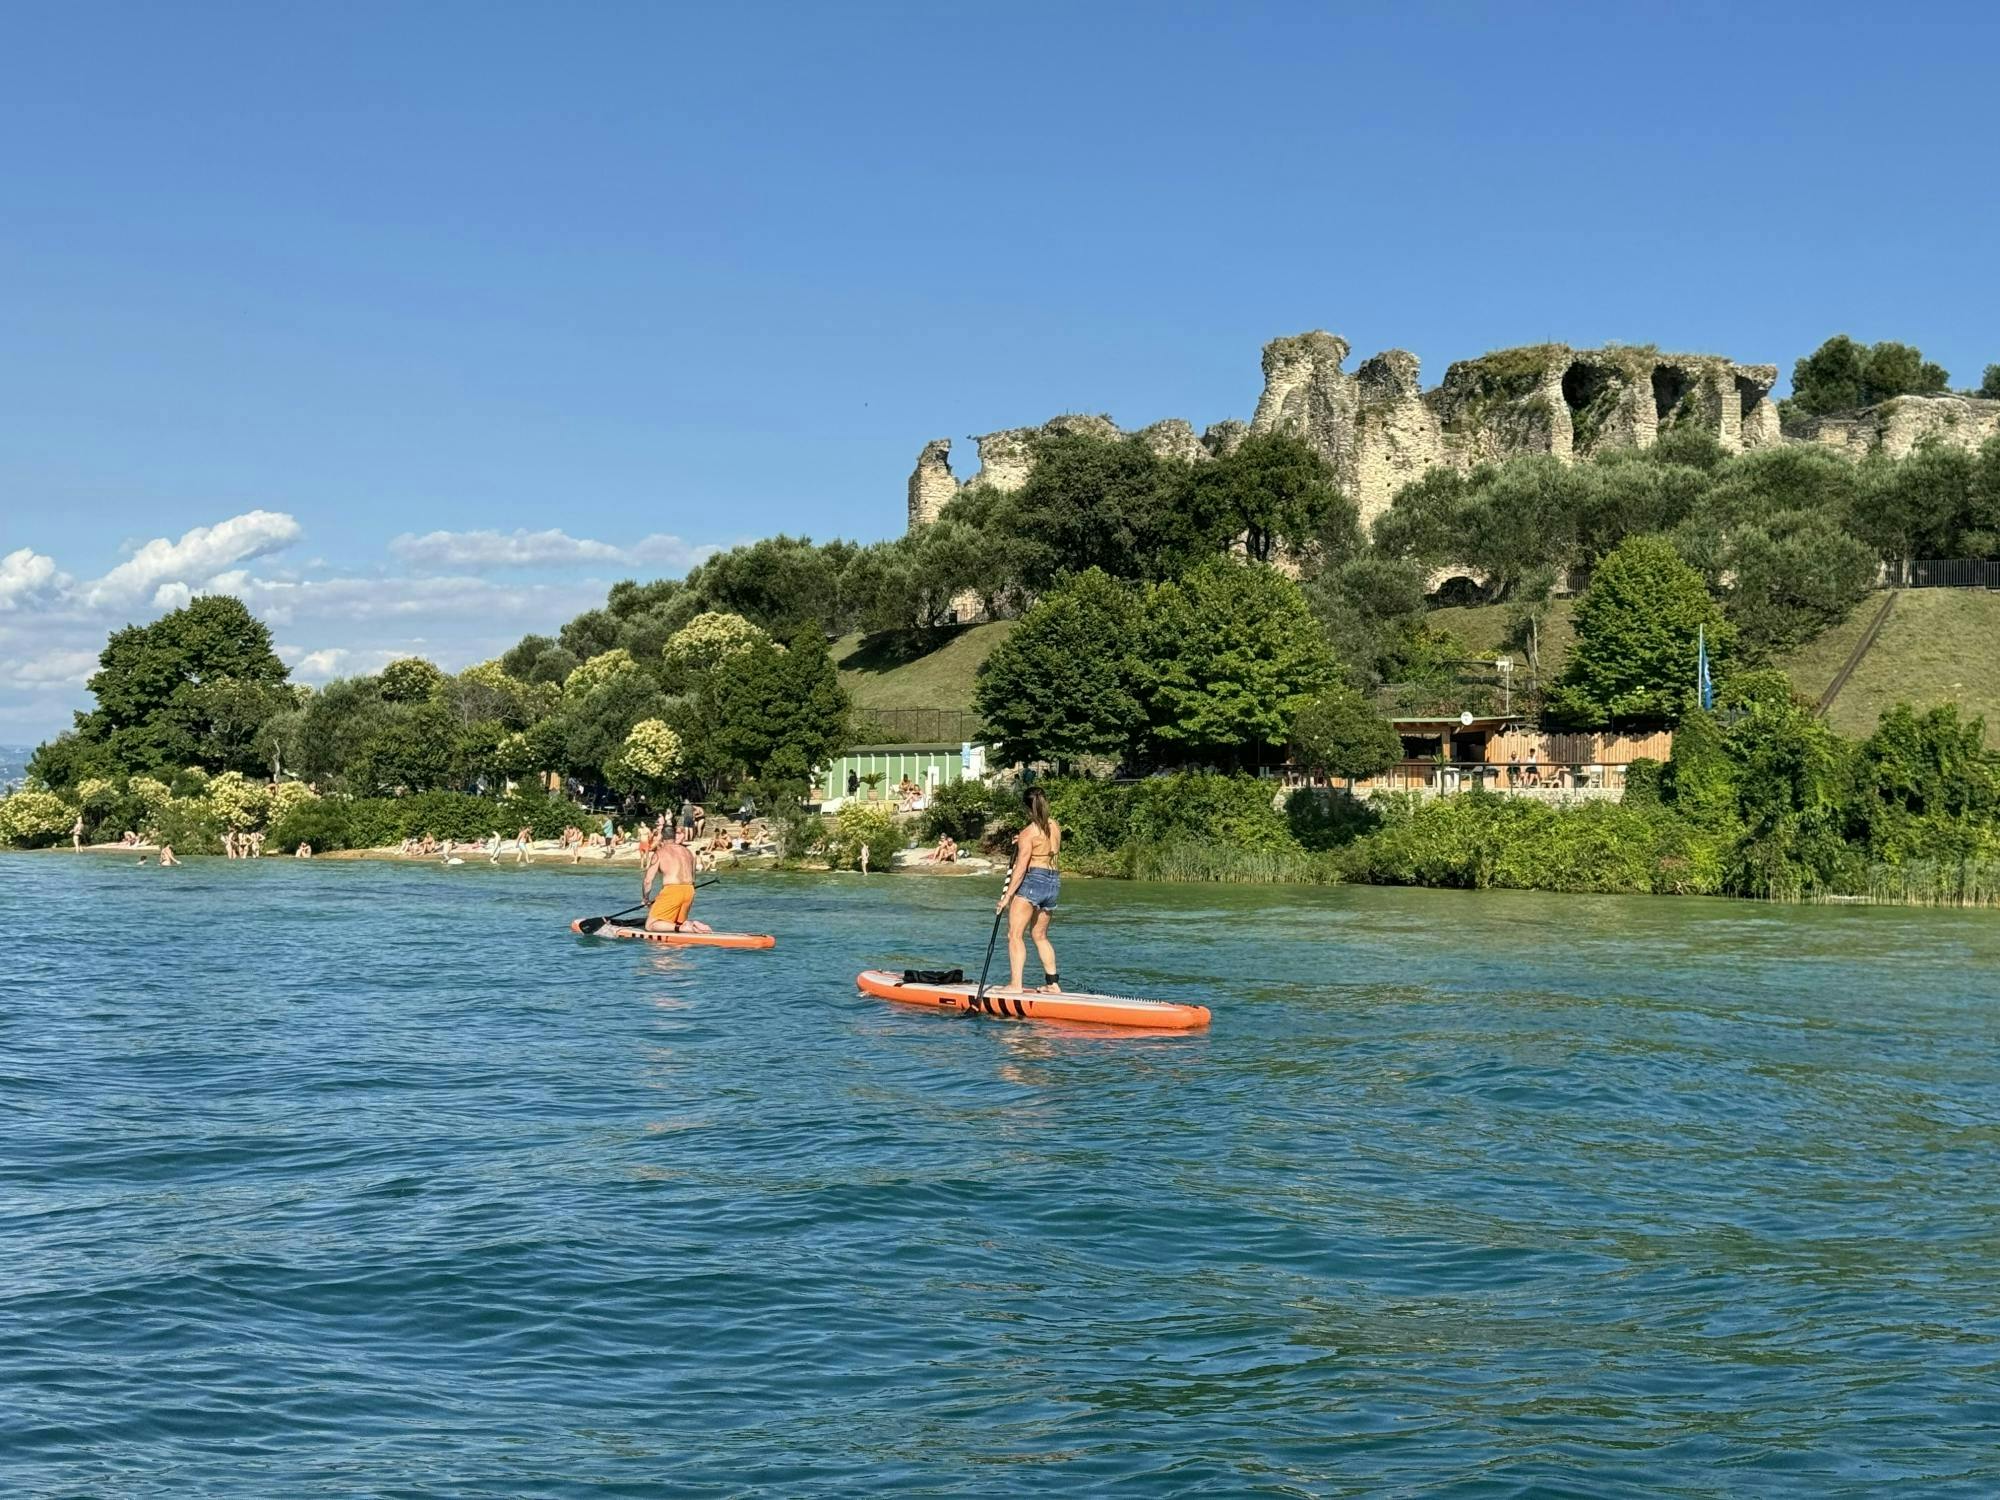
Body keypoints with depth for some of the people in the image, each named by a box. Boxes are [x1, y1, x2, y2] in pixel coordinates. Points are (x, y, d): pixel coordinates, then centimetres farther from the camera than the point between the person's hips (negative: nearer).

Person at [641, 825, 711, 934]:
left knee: (650, 925, 0)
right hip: (689, 891, 6)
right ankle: (693, 924, -8)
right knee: (678, 923, 24)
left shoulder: (659, 853, 1)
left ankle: (681, 928, -24)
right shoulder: (688, 852, 18)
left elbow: (647, 880, -1)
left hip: (671, 890, -6)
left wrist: (645, 899, 15)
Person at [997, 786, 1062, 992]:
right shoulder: (1055, 827, 8)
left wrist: (1007, 896, -12)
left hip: (1033, 881, -8)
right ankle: (1053, 983, 16)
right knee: (1040, 935, 19)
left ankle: (1015, 984, -14)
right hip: (1053, 882, 8)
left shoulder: (1029, 833, -11)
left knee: (1014, 934, -6)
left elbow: (1021, 868, -14)